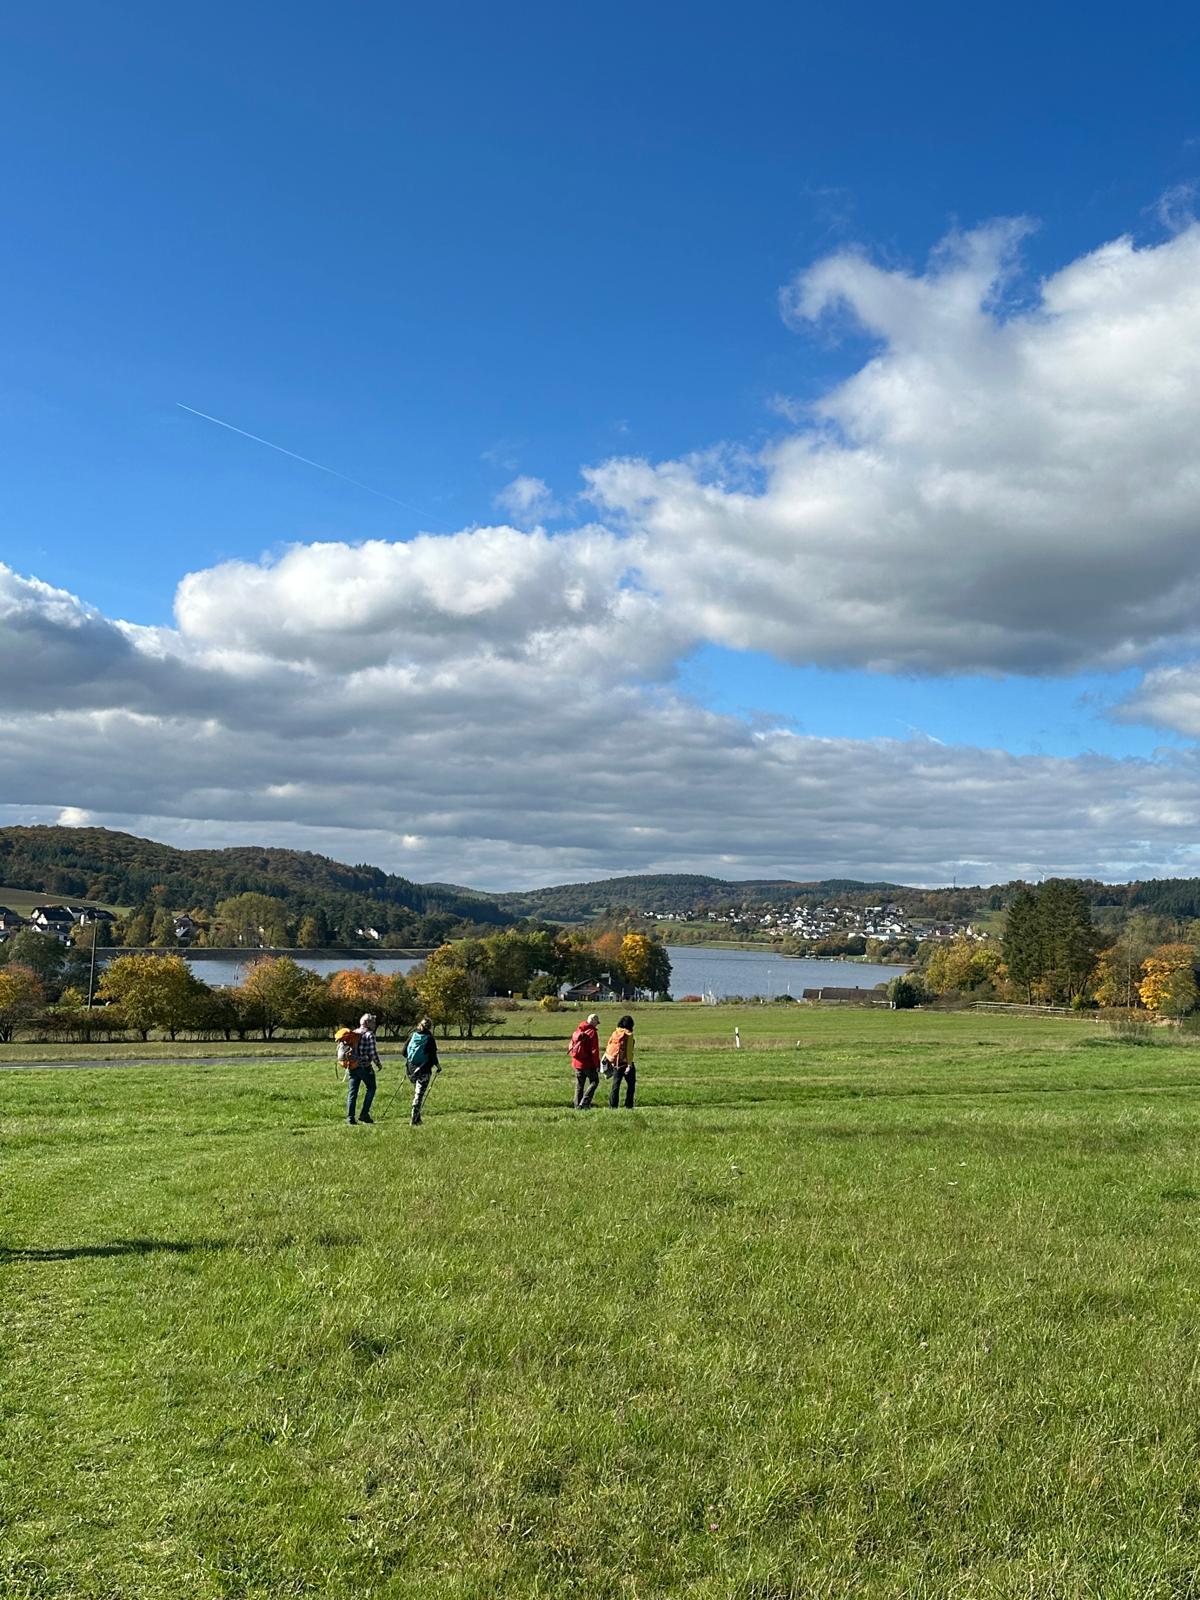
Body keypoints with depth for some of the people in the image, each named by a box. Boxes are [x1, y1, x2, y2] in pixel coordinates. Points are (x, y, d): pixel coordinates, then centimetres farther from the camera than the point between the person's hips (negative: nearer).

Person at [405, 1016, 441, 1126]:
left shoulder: (412, 1036, 4)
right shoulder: (430, 1038, -9)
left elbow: (404, 1053, 7)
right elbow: (433, 1057, -12)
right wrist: (438, 1066, 5)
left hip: (411, 1069, 4)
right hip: (424, 1070, -4)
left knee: (416, 1093, 21)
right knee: (419, 1095, -1)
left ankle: (417, 1118, 22)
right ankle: (414, 1120, -6)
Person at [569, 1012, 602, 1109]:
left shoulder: (577, 1031, 10)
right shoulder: (592, 1032, -13)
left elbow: (571, 1047, 14)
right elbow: (594, 1050, -14)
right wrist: (597, 1064, -10)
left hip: (577, 1063, 7)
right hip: (588, 1063, -7)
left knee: (579, 1085, 14)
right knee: (594, 1082, 5)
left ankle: (577, 1105, 14)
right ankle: (584, 1103, -5)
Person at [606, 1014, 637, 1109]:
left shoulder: (614, 1033, 5)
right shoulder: (628, 1035, -11)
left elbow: (608, 1048, 6)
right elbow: (629, 1051, -15)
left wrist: (609, 1059, 12)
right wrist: (629, 1065, -15)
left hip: (615, 1063, 5)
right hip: (625, 1063, -5)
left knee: (615, 1084, 11)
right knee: (631, 1084, 9)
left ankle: (612, 1106, 7)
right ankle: (628, 1106, 6)